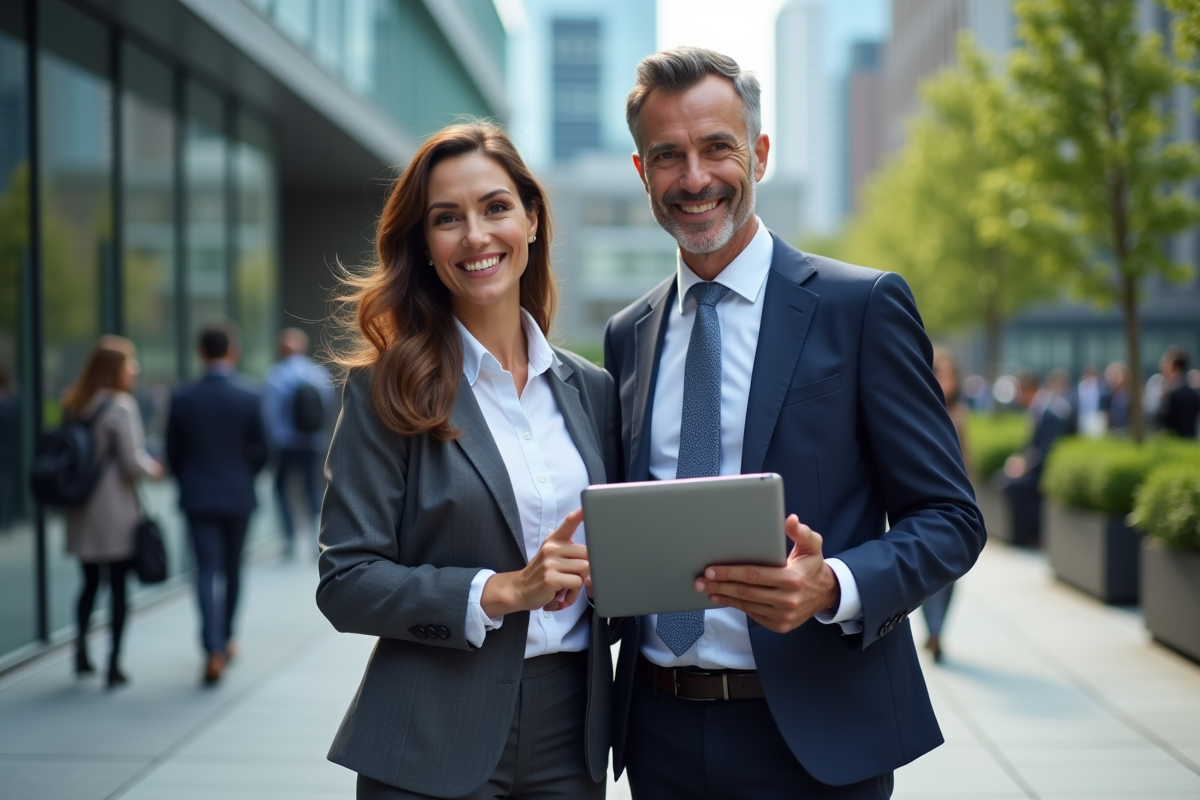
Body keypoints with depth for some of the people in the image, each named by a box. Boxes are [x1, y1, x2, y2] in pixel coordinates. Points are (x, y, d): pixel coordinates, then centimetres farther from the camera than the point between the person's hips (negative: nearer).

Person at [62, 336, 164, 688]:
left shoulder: (72, 406, 5)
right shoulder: (121, 407, -15)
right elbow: (133, 462, -16)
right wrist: (154, 468, 3)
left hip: (81, 513, 6)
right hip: (116, 512, -6)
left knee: (90, 582, 18)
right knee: (118, 586, 3)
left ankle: (82, 650, 14)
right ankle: (114, 665, 6)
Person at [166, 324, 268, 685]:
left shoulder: (182, 399, -6)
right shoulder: (249, 398, -8)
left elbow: (173, 453, 0)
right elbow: (261, 451, -4)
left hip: (198, 497, 0)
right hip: (238, 496, 0)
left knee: (207, 571, -2)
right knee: (232, 570, 16)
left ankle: (214, 648, -16)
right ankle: (225, 640, 29)